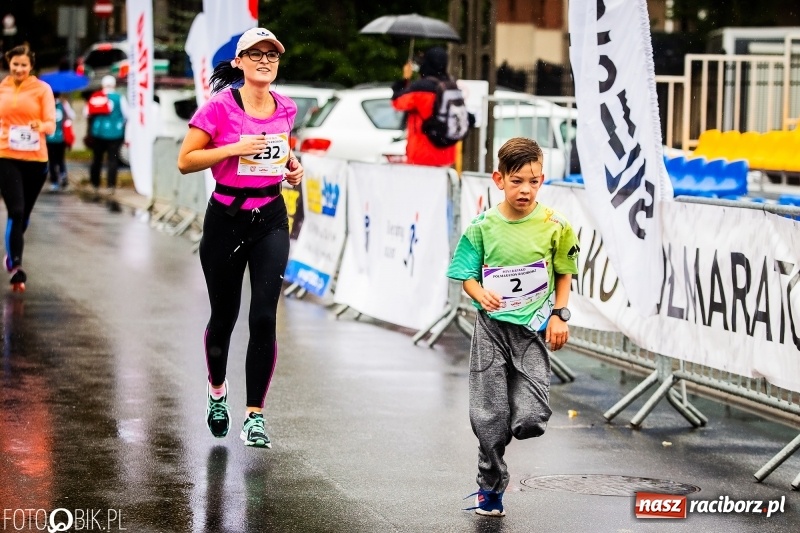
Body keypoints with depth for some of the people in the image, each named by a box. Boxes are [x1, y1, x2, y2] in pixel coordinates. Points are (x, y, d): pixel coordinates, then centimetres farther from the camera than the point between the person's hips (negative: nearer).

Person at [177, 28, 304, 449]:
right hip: (226, 218, -2)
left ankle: (255, 416, -5)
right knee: (224, 315, 11)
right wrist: (235, 148, -21)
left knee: (264, 316, -11)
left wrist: (292, 166, 4)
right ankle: (217, 390, 40)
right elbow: (185, 161, -11)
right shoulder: (220, 106, -10)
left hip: (271, 219, 2)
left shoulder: (286, 109, 4)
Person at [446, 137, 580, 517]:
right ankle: (491, 488, 19)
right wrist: (482, 294, -18)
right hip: (492, 327, 1)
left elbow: (564, 274, 8)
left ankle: (523, 405, 25)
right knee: (489, 419, 0)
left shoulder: (553, 226, -4)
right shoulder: (482, 226, -3)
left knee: (530, 422, -12)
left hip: (533, 329, 0)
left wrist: (559, 315, -1)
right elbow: (468, 276, 2)